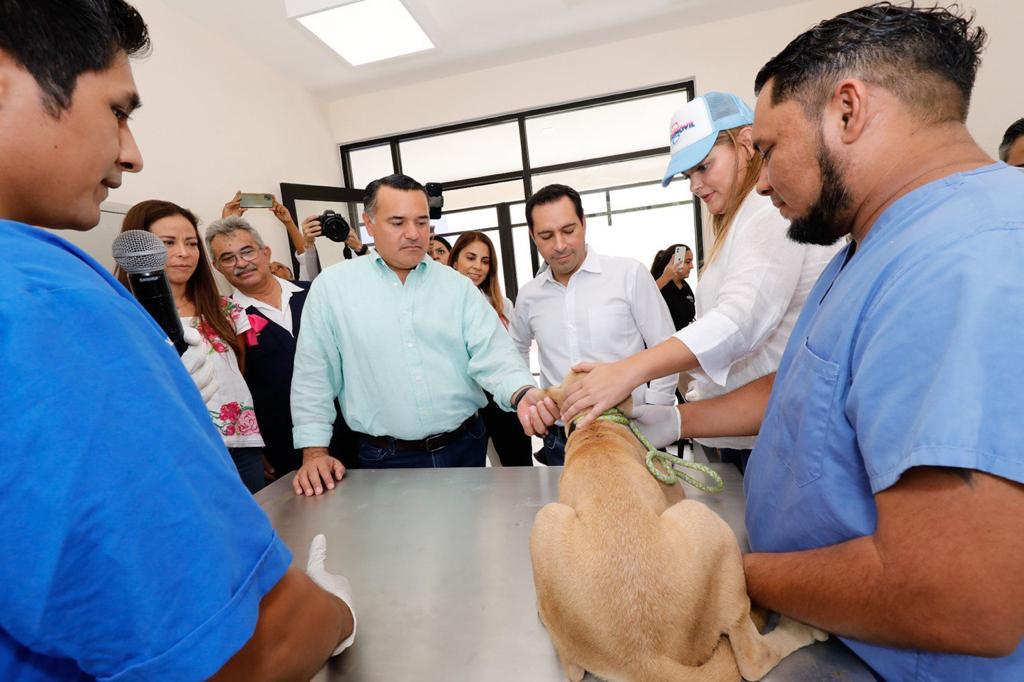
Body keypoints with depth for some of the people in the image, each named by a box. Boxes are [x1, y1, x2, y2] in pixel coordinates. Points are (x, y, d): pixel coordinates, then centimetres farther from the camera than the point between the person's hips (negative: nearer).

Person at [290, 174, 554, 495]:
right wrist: (314, 452, -4)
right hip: (386, 458, -2)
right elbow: (314, 374, 0)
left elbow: (493, 354, -8)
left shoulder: (458, 286, 0)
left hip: (466, 447, 2)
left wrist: (522, 394, -27)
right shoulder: (331, 287, -3)